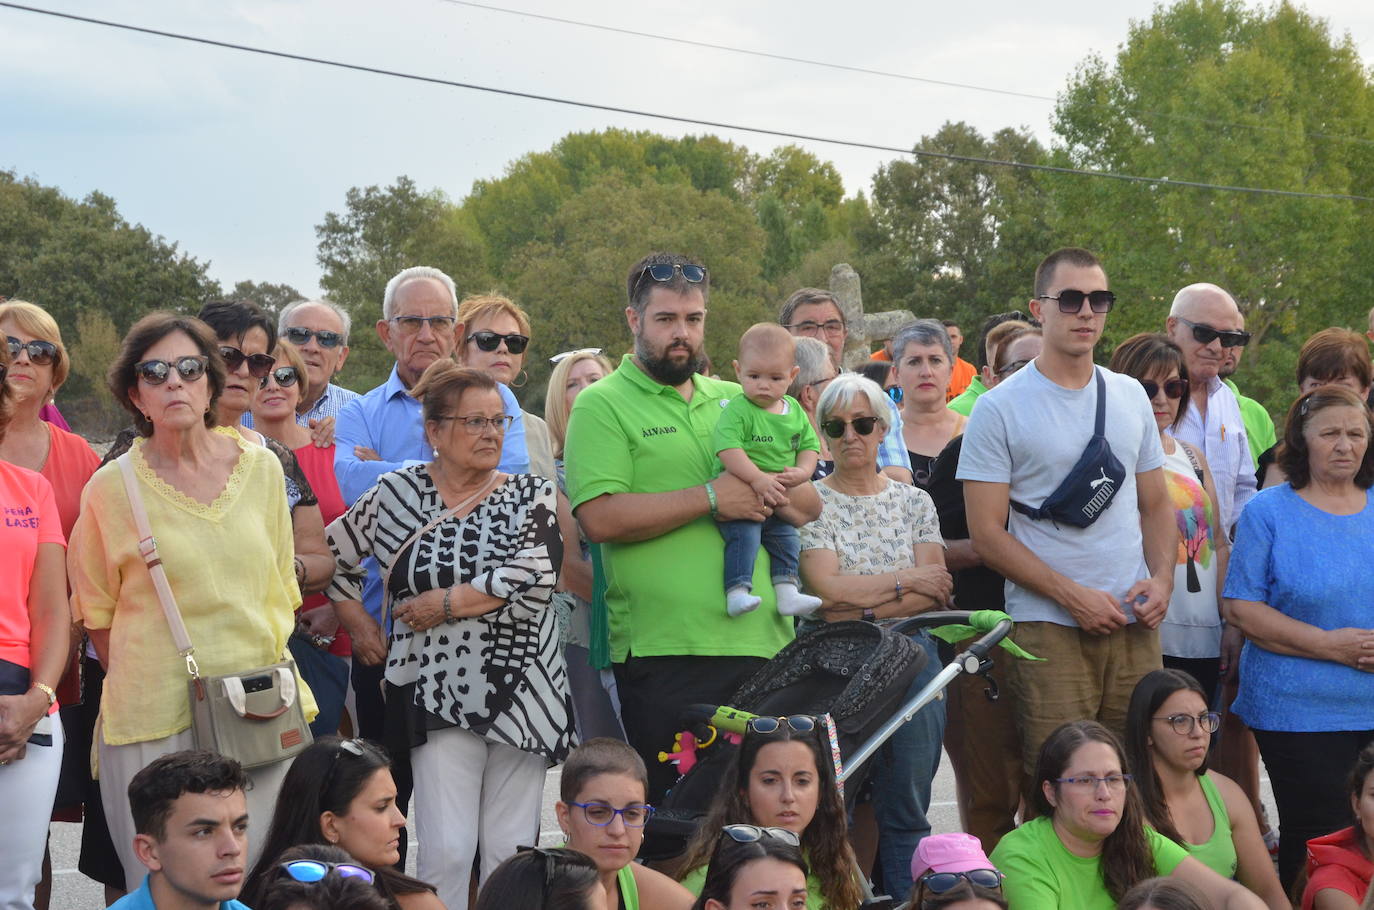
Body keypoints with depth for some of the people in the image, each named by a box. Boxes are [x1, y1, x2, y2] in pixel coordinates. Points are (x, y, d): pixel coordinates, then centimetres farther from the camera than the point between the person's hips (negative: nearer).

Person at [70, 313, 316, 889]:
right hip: (154, 722, -3)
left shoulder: (261, 468, 7)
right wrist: (141, 684, 4)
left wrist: (267, 666, 11)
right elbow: (97, 613, 8)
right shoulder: (112, 488, -2)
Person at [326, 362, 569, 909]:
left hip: (521, 693, 1)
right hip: (440, 694, -1)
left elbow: (536, 575, -12)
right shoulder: (398, 493, 4)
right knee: (447, 850, -10)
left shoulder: (530, 495, 5)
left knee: (511, 852, 4)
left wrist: (445, 603, -11)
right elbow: (332, 551, 14)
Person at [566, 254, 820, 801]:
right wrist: (710, 498, -11)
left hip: (762, 645, 5)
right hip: (664, 653, -5)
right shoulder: (602, 406, 1)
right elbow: (601, 518, -14)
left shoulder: (736, 401, 19)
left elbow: (810, 507, 17)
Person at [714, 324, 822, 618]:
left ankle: (786, 592, 12)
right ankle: (737, 592, -27)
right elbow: (727, 448, -25)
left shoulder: (795, 410, 8)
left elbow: (809, 446, 12)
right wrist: (758, 479, -32)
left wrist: (802, 472, -10)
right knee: (744, 535, -23)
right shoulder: (738, 411, -13)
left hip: (781, 502, 7)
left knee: (787, 538, 7)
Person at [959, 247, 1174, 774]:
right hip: (1048, 627, -5)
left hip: (1134, 625, 5)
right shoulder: (1000, 408, -2)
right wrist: (1072, 595, -13)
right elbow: (986, 533, -6)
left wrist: (1162, 579, 1)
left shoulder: (1130, 396, 14)